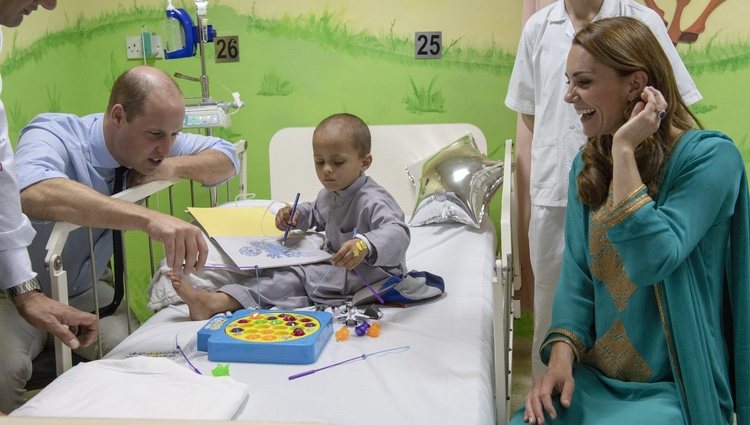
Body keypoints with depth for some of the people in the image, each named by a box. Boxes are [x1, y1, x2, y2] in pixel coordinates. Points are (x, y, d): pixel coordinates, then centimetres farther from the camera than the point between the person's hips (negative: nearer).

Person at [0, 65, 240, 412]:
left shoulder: (149, 145, -11)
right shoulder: (53, 135, -28)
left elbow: (226, 156, 0)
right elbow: (34, 195, -51)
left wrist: (173, 167, -21)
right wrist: (149, 218, -61)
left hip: (84, 292, 5)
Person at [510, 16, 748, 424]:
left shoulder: (708, 156, -14)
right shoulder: (588, 163, 4)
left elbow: (651, 262, -26)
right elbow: (577, 272, 2)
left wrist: (624, 150, -24)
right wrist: (561, 354, -12)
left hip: (673, 387, -4)